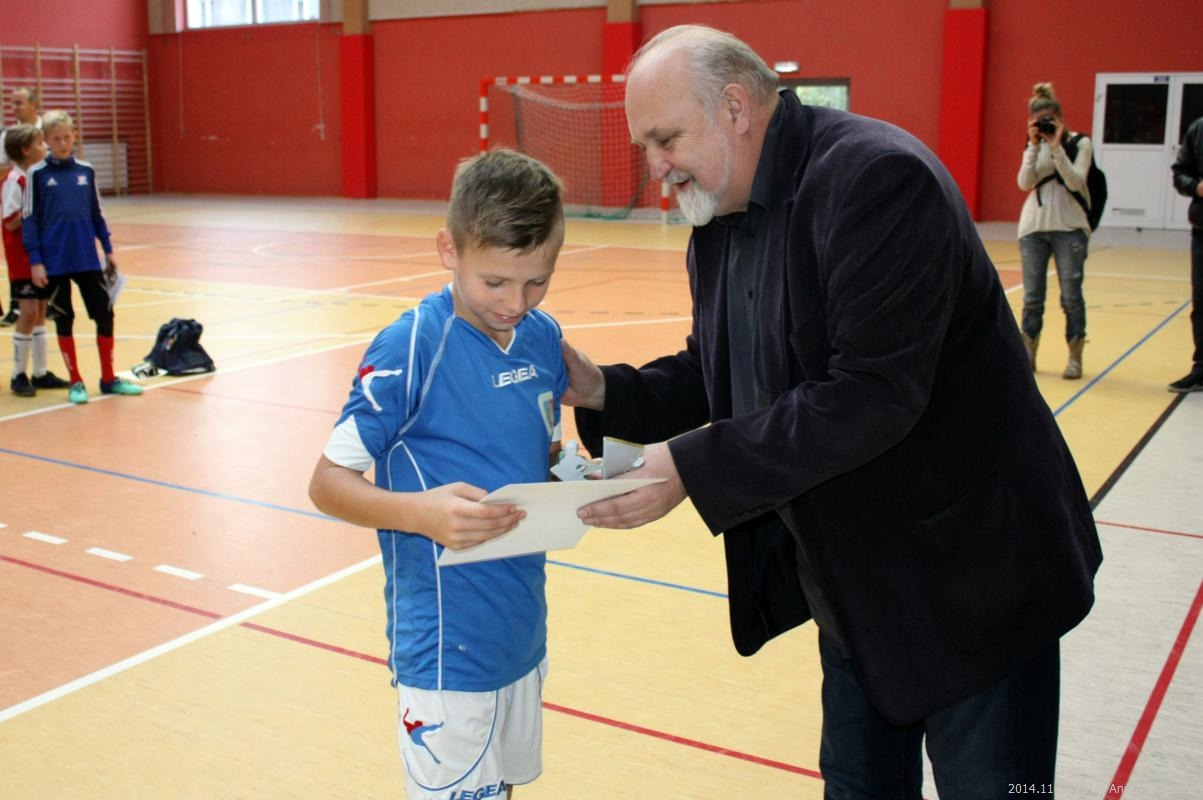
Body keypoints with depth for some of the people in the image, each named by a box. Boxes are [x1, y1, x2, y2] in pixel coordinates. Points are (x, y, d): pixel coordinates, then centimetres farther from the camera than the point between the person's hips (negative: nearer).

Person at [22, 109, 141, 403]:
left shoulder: (86, 171, 6)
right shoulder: (37, 174, -3)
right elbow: (30, 220, -3)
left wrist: (108, 250, 11)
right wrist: (35, 261, -9)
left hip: (88, 260, 3)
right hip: (54, 263, -3)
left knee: (104, 314, 3)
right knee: (64, 320, 5)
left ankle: (108, 378, 16)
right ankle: (76, 382, 16)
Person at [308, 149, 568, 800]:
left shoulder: (544, 337, 1)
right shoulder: (411, 348, -17)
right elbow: (327, 482, -13)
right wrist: (420, 512, -31)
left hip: (524, 630, 6)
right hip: (447, 645, -6)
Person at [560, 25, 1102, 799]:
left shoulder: (877, 176, -23)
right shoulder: (718, 221, 5)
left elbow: (872, 395, -30)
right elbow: (716, 371, 13)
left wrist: (694, 467, -27)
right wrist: (604, 391, -4)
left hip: (968, 576, -8)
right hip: (852, 582, 8)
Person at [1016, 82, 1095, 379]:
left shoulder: (1080, 143, 0)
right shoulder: (1033, 147, 9)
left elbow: (1075, 182, -13)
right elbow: (1025, 183, -5)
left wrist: (1057, 147, -17)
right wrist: (1035, 146, -12)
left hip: (1069, 228, -3)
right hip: (1033, 227, 3)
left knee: (1071, 296, -1)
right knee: (1032, 296, 4)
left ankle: (1075, 357, 6)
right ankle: (1028, 355, 12)